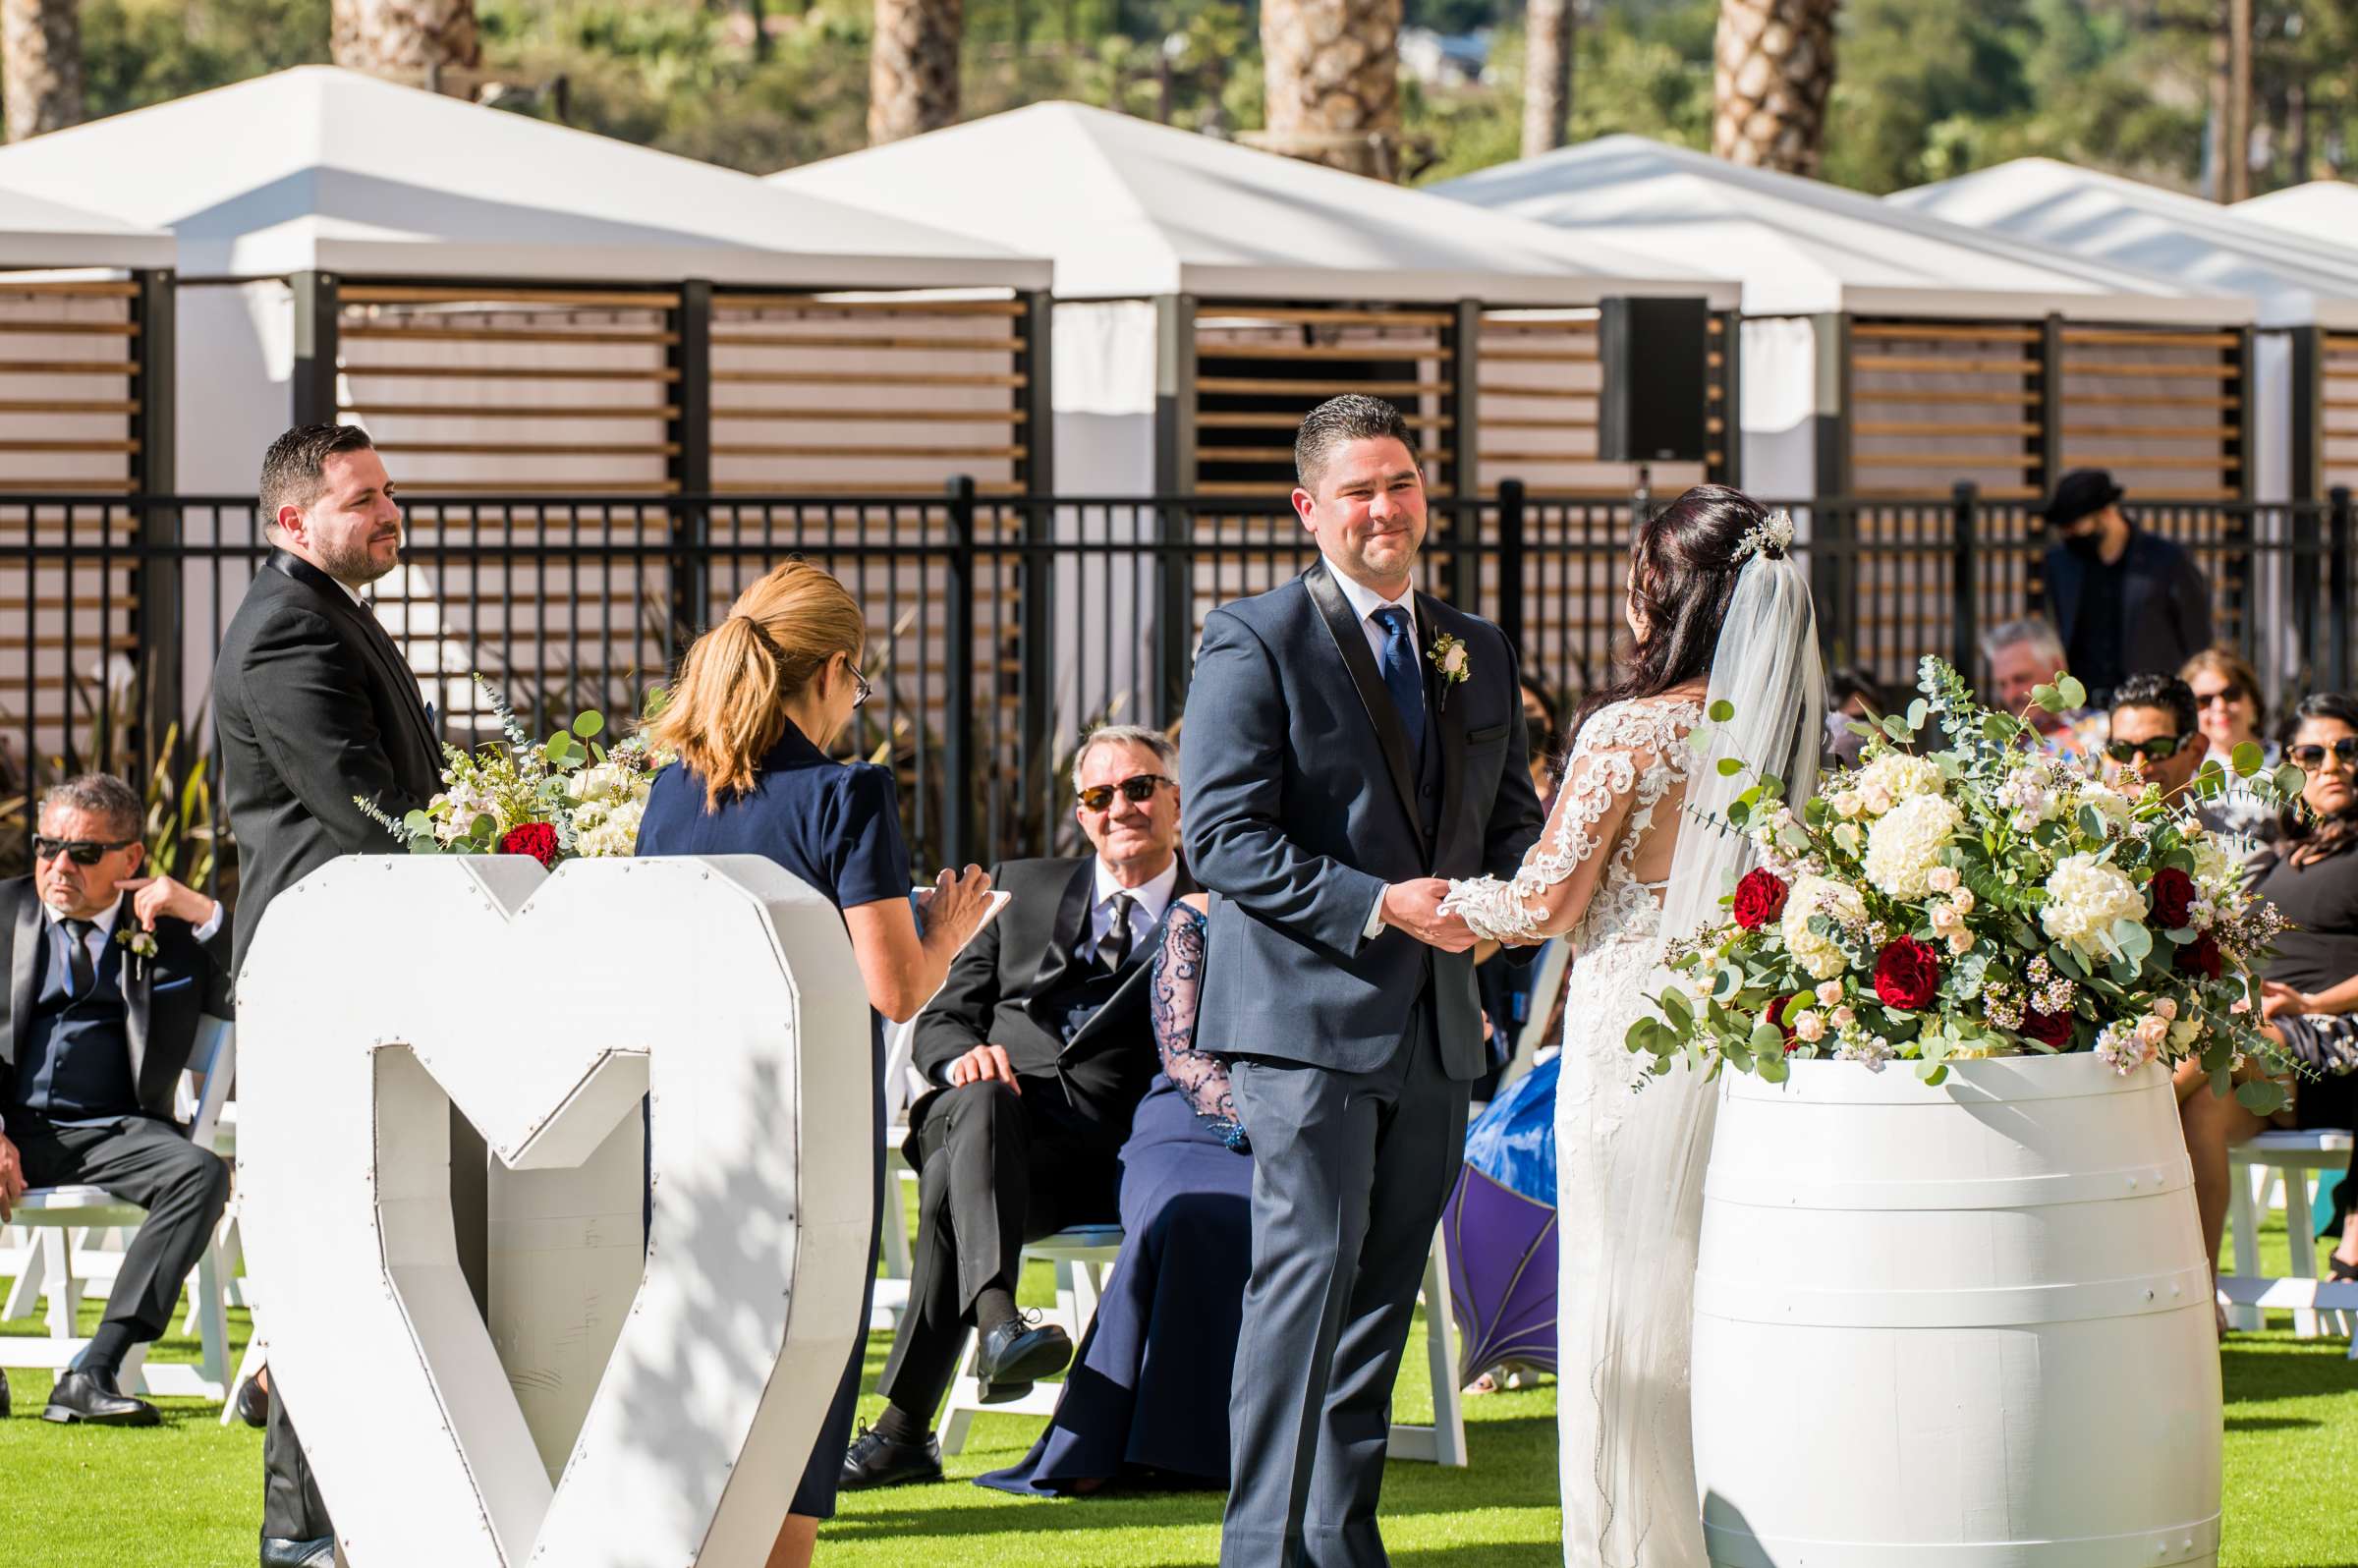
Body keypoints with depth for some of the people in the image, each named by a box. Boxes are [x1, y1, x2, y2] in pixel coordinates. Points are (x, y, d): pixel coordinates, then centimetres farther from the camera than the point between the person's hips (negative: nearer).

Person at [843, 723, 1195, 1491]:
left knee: (950, 1185, -35)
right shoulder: (1023, 888, 27)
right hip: (1000, 1115, 2)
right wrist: (962, 1054, -3)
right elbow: (938, 1020, 20)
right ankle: (997, 1319, -59)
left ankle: (902, 1426, -38)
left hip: (1097, 1153, -2)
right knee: (979, 1104, -39)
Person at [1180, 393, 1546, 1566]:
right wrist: (1377, 904, -19)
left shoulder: (1478, 653, 15)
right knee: (1306, 1274, -12)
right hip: (1310, 1017, -6)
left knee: (1384, 1293, 10)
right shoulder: (1256, 642, -5)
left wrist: (1510, 888, -2)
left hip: (1433, 1026, 7)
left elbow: (1512, 813, 22)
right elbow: (1221, 837, -11)